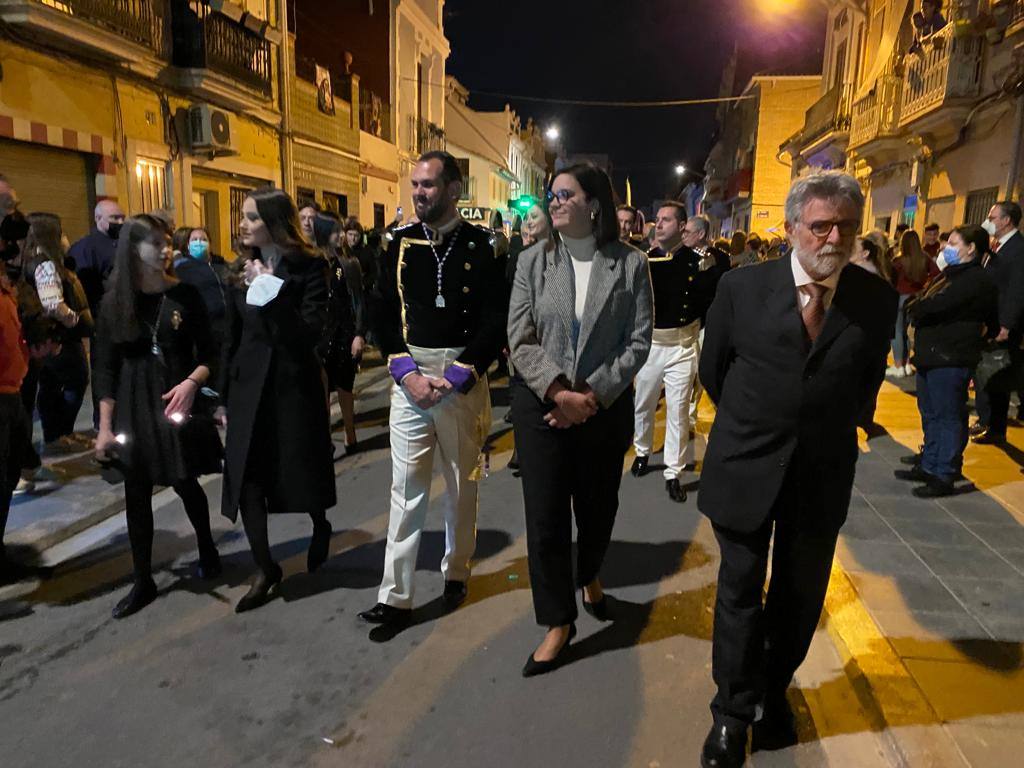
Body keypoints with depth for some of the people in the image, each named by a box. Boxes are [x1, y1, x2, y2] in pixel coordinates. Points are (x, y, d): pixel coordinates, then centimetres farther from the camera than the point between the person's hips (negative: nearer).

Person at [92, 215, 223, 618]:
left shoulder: (185, 294, -3)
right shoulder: (114, 301, -1)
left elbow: (207, 353, 0)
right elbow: (104, 368, 0)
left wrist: (192, 382, -20)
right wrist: (105, 427, -3)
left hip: (177, 400, -1)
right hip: (133, 407, 1)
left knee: (185, 483, 9)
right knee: (137, 494, 7)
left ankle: (206, 547, 36)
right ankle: (143, 581, 20)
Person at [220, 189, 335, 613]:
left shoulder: (309, 267, -7)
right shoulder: (241, 272, 6)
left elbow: (310, 332, -18)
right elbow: (232, 339, 9)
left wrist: (270, 291, -22)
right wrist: (225, 397, 9)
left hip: (295, 384, -4)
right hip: (249, 386, 4)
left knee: (303, 468, 11)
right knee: (246, 480, 0)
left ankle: (319, 525, 42)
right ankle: (266, 569, 14)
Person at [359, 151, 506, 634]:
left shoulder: (479, 246, -4)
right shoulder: (400, 244, 6)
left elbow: (496, 321, -8)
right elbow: (382, 314, 6)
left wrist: (454, 377, -14)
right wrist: (406, 373, -7)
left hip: (464, 378, -2)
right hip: (410, 374, 2)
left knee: (462, 483, 11)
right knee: (406, 488, 3)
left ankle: (456, 571, 32)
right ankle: (395, 597, 10)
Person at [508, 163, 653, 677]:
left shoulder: (630, 264, -3)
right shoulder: (533, 262, -1)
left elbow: (639, 341, -5)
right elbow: (520, 340, -5)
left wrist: (593, 394, -14)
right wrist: (559, 392, -16)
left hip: (606, 407, 0)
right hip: (541, 406, 0)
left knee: (598, 507, 16)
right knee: (545, 517, 2)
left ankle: (590, 577, 48)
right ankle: (558, 622, 20)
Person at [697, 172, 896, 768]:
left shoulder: (877, 300, -5)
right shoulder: (743, 287, -9)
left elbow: (867, 382, 9)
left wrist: (832, 429, 13)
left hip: (824, 473, 2)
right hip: (747, 467, -1)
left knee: (801, 595, 15)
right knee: (741, 592, 10)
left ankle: (774, 692, 39)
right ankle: (734, 711, 27)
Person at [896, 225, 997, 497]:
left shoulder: (977, 279, -14)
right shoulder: (953, 274, 18)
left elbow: (936, 306, -22)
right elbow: (922, 306, 14)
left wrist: (914, 306, -3)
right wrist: (920, 308, -6)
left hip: (951, 359, -10)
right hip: (931, 355, 10)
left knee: (948, 418, -2)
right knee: (930, 415, 17)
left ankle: (944, 476, 5)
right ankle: (928, 466, 29)